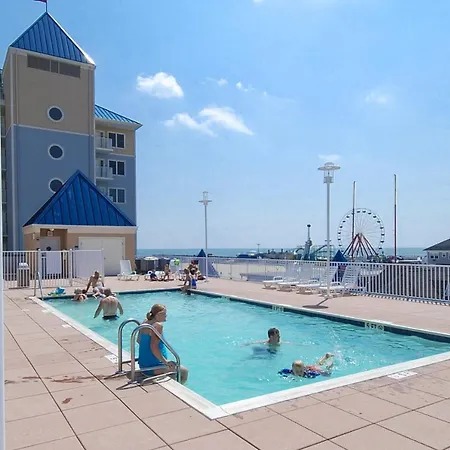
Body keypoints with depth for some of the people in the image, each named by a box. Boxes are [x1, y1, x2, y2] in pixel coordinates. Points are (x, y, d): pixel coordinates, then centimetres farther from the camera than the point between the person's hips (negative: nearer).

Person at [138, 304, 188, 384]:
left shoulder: (145, 323, 7)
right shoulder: (157, 325, -20)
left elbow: (139, 340, 20)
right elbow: (154, 347, -29)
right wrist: (165, 361, -21)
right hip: (152, 367, -10)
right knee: (184, 371, -2)